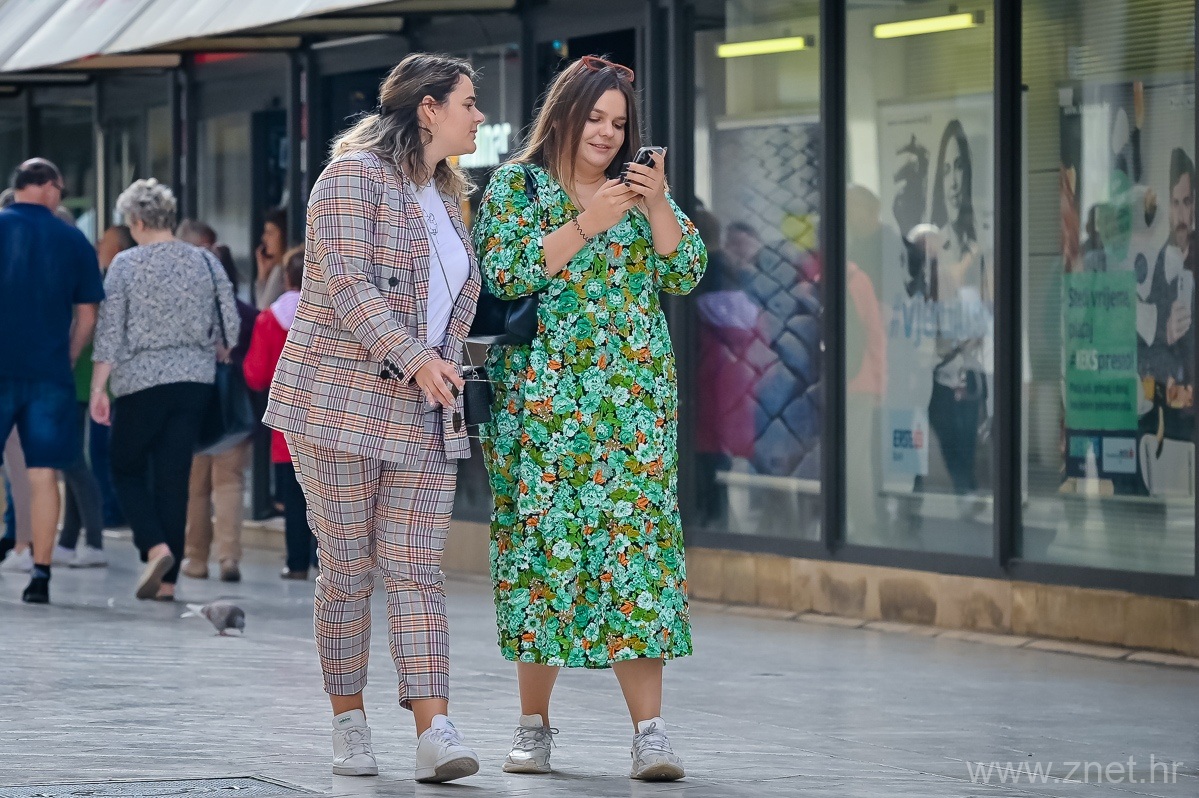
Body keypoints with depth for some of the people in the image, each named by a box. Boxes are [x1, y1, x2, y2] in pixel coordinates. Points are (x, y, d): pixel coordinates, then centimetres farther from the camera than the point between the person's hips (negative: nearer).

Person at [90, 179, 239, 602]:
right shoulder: (205, 262, 4)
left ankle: (155, 547, -13)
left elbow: (109, 332, -6)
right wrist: (214, 356, 21)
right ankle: (167, 579, 4)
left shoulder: (126, 264, -5)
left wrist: (98, 388, -3)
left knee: (127, 470, 11)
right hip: (194, 378, 3)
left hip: (140, 380, -3)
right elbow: (232, 325, 4)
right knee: (175, 476, 6)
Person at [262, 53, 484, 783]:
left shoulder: (446, 196, 18)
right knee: (348, 566, -1)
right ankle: (349, 723, 10)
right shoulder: (355, 175, -7)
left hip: (423, 415, 6)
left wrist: (441, 372, 14)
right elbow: (345, 280, -16)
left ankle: (434, 731, -13)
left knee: (418, 567, -4)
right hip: (340, 401, -6)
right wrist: (414, 357, -22)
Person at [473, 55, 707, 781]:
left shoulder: (640, 189, 14)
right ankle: (535, 724, 10)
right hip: (541, 398, -1)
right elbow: (505, 272, -9)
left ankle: (650, 729, -13)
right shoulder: (515, 186, 6)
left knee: (634, 539, -8)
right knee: (543, 540, -1)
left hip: (634, 401, 2)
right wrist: (587, 225, -15)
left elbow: (686, 274, 4)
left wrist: (658, 208, -11)